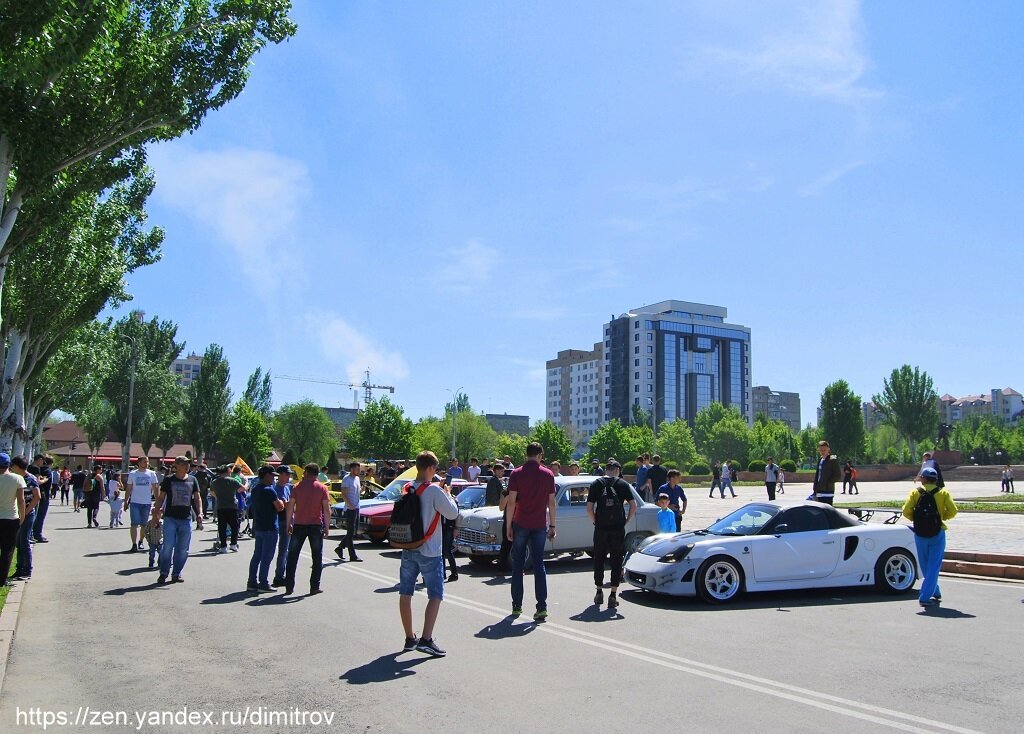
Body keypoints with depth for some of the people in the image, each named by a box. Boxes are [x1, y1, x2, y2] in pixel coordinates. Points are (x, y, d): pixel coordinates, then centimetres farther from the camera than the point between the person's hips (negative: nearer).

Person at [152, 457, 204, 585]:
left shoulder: (192, 480, 9)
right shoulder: (168, 480, 2)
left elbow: (197, 498, 11)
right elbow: (161, 498, 6)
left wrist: (199, 513, -1)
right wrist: (156, 514, 0)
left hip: (186, 519, 3)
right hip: (170, 518, -3)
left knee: (182, 549, 5)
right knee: (168, 546, -7)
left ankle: (176, 574, 16)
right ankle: (163, 573, 5)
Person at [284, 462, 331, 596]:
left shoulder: (297, 487, 2)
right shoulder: (322, 488, -1)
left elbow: (290, 507, -1)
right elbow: (326, 509, -6)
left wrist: (288, 524, 8)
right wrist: (326, 527, 1)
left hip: (299, 525, 1)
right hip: (316, 525, -1)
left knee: (292, 556, 11)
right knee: (317, 557, 8)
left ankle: (289, 587, 11)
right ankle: (314, 587, 5)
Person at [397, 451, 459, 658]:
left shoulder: (407, 489, 3)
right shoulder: (434, 491, -16)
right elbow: (453, 513, -12)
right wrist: (448, 494, 5)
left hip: (408, 549, 6)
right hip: (429, 552, -6)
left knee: (405, 594, 12)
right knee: (435, 596, 1)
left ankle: (410, 638, 21)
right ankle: (426, 639, -9)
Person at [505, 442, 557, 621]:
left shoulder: (516, 474, -5)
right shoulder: (548, 475, 0)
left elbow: (511, 502, -7)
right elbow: (551, 503, 1)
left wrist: (508, 525, 0)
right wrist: (552, 526, 8)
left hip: (520, 524, -1)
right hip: (540, 525, 1)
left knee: (517, 565, 10)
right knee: (539, 564, 3)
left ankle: (517, 605, 15)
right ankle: (542, 607, -4)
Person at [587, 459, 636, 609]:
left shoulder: (596, 484, 2)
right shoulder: (623, 484, 1)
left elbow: (589, 508, -4)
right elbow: (633, 506, -5)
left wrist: (595, 522, 8)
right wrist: (626, 521, 4)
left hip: (601, 529, 1)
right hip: (618, 529, -1)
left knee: (599, 560, 15)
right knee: (616, 561, 7)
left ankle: (599, 593, 20)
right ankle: (613, 595, 5)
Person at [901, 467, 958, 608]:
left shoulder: (915, 492, 0)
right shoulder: (943, 492, 0)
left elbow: (906, 511, -11)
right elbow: (952, 511, -11)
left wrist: (915, 519, 7)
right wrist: (941, 516, 7)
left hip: (920, 534, 1)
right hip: (937, 533, -1)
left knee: (925, 566, 17)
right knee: (934, 566, 2)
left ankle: (935, 593, 28)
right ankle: (925, 597, -6)